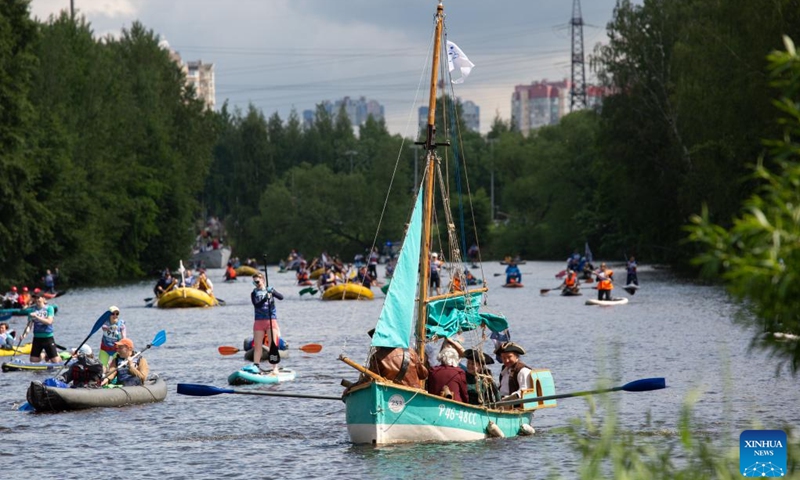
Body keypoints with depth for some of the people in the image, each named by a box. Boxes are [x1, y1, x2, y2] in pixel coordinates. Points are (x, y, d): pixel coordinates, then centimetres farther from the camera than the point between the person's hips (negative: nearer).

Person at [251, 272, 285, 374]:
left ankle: (275, 368, -7)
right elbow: (256, 305, -11)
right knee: (257, 346, 3)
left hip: (271, 320, -1)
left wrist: (272, 292, -26)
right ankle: (256, 367, 7)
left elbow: (281, 297, -8)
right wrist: (265, 298, -27)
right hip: (259, 321, 1)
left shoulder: (270, 290, 6)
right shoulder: (254, 293, 5)